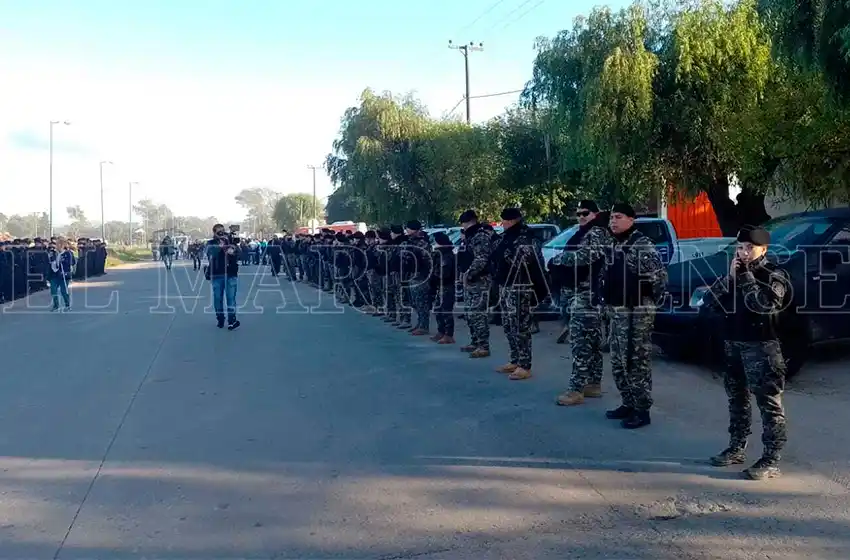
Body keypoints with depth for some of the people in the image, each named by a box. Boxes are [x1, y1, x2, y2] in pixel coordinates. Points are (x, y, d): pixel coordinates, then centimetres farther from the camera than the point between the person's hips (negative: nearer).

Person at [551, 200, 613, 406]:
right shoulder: (586, 233, 22)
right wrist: (559, 262, 4)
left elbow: (583, 257, -25)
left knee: (581, 342, -12)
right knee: (591, 341, 13)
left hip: (586, 294, -11)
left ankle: (576, 389, -12)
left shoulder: (597, 233, -10)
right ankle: (594, 384, 19)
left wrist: (556, 260, -15)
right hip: (584, 293, 11)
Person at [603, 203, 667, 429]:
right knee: (618, 361, 14)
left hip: (637, 312, -9)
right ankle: (629, 403, 25)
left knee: (637, 361, -4)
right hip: (617, 311, 9)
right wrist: (609, 303, 14)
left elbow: (660, 275, -19)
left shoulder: (643, 245, -14)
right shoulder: (614, 246, 14)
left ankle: (642, 410, 4)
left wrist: (652, 301, -11)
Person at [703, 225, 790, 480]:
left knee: (769, 404, -4)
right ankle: (737, 448, 28)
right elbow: (709, 302, 1)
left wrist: (745, 276, -20)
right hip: (733, 345, 7)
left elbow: (765, 304, -27)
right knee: (736, 398, 15)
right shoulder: (735, 272, 11)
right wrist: (730, 277, -10)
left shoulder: (774, 275, -7)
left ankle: (771, 461, -1)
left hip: (762, 347, -7)